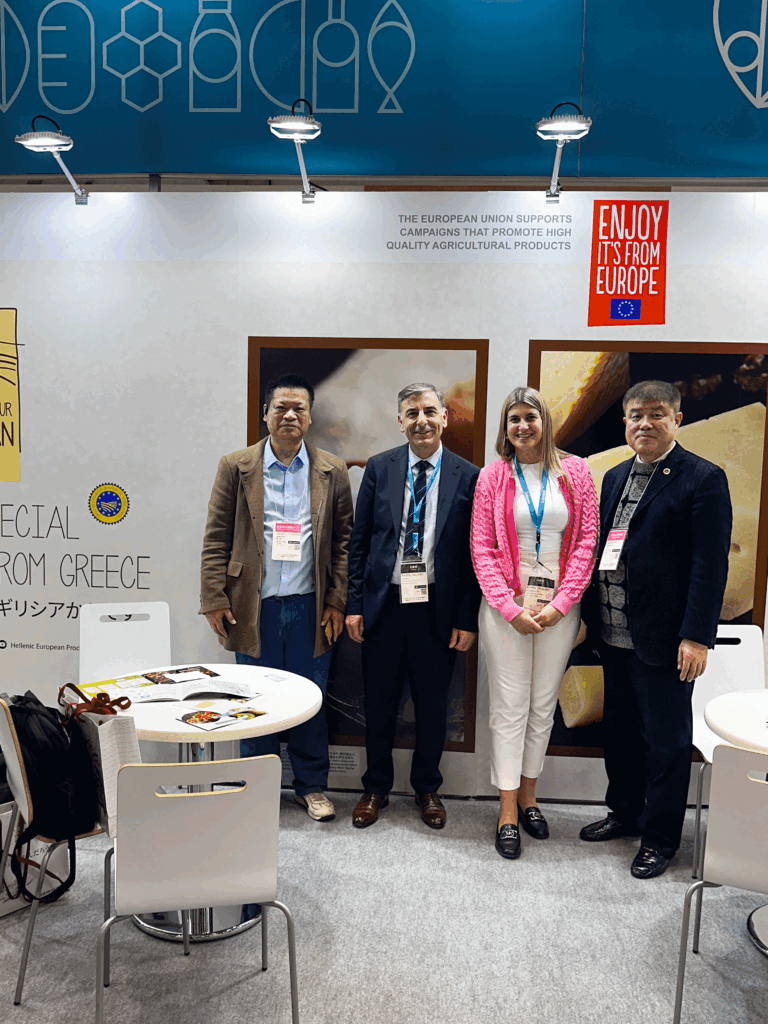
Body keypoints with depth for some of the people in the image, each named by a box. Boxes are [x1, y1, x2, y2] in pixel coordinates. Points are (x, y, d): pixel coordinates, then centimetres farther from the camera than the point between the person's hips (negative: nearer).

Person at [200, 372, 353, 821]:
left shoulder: (332, 471, 5)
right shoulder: (236, 467, 3)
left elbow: (343, 540, 5)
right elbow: (216, 538, 2)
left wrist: (337, 601, -2)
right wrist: (214, 599, -4)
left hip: (310, 608, 1)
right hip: (254, 605, 0)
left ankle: (312, 785, 28)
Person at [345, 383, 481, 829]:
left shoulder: (468, 476, -2)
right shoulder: (379, 468, 2)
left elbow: (474, 553, -2)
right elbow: (360, 541, 4)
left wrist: (467, 619, -5)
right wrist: (355, 604, 0)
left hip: (438, 610, -1)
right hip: (384, 606, 1)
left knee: (433, 706, 13)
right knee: (379, 704, 12)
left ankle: (428, 788, 35)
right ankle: (376, 788, 33)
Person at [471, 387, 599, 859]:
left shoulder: (575, 471, 3)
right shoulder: (493, 476, 1)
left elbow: (587, 541, 0)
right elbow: (483, 549, -1)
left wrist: (558, 605, -8)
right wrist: (512, 608, -10)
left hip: (560, 607, 1)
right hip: (506, 607, -1)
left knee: (544, 705, 11)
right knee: (510, 708, 3)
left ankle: (528, 794, 28)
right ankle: (508, 812, 14)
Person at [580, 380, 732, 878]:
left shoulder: (704, 479, -9)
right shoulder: (616, 477, 11)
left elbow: (711, 565, -14)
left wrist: (697, 636, -18)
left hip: (664, 641, -6)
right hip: (616, 635, 7)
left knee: (666, 740, 7)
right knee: (621, 731, 19)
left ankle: (660, 837, 24)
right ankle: (625, 812, 39)